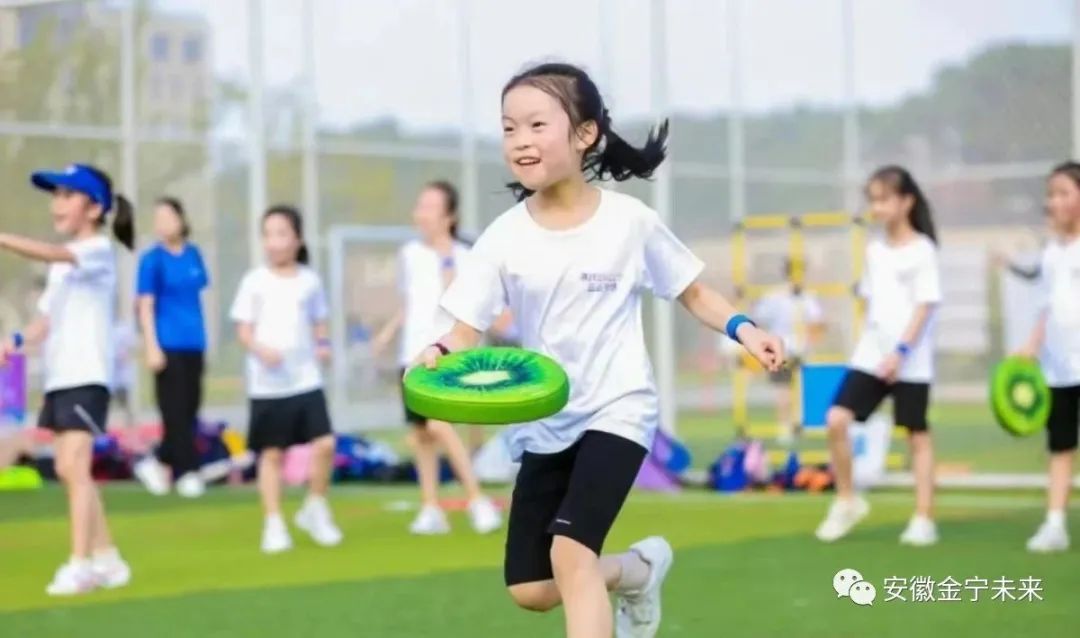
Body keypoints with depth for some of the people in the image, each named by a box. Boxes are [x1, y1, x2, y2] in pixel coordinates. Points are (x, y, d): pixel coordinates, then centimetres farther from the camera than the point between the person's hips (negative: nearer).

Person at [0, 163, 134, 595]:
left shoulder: (98, 250, -8)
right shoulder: (64, 262, 19)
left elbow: (53, 253, -28)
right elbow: (49, 318, 17)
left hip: (87, 375, -9)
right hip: (59, 376, 9)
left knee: (73, 466, -16)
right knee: (69, 471, 10)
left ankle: (80, 564, -15)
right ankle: (106, 559, 17)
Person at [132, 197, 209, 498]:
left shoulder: (194, 254, 9)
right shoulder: (152, 259, -7)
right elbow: (146, 305, -9)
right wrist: (152, 347, -15)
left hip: (194, 344, 6)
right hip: (168, 345, -6)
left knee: (190, 409, 8)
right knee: (175, 411, -3)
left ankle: (157, 463, 20)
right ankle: (187, 472, 3)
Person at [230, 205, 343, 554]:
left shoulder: (309, 280, 6)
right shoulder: (255, 282, -1)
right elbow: (244, 331, -1)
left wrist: (323, 344, -5)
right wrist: (261, 349, -20)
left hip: (306, 380, 2)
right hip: (267, 384, -2)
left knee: (324, 444, -7)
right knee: (272, 453, 3)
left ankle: (315, 510, 14)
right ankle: (274, 525, 13)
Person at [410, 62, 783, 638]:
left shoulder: (629, 221, -9)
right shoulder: (504, 238, -6)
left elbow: (692, 293, 5)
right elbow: (467, 331, -8)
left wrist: (742, 329, -13)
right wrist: (440, 354, -31)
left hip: (616, 411, -4)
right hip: (544, 424, 4)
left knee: (570, 551, -25)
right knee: (531, 589, 7)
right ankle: (639, 569, 36)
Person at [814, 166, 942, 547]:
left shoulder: (922, 250, -7)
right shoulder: (875, 250, 11)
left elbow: (925, 306, -12)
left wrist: (901, 351, -19)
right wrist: (871, 343, 11)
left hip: (911, 362, -5)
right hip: (870, 356, 5)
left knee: (917, 434, 2)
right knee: (836, 420, -8)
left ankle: (924, 519, 8)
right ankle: (846, 501, 6)